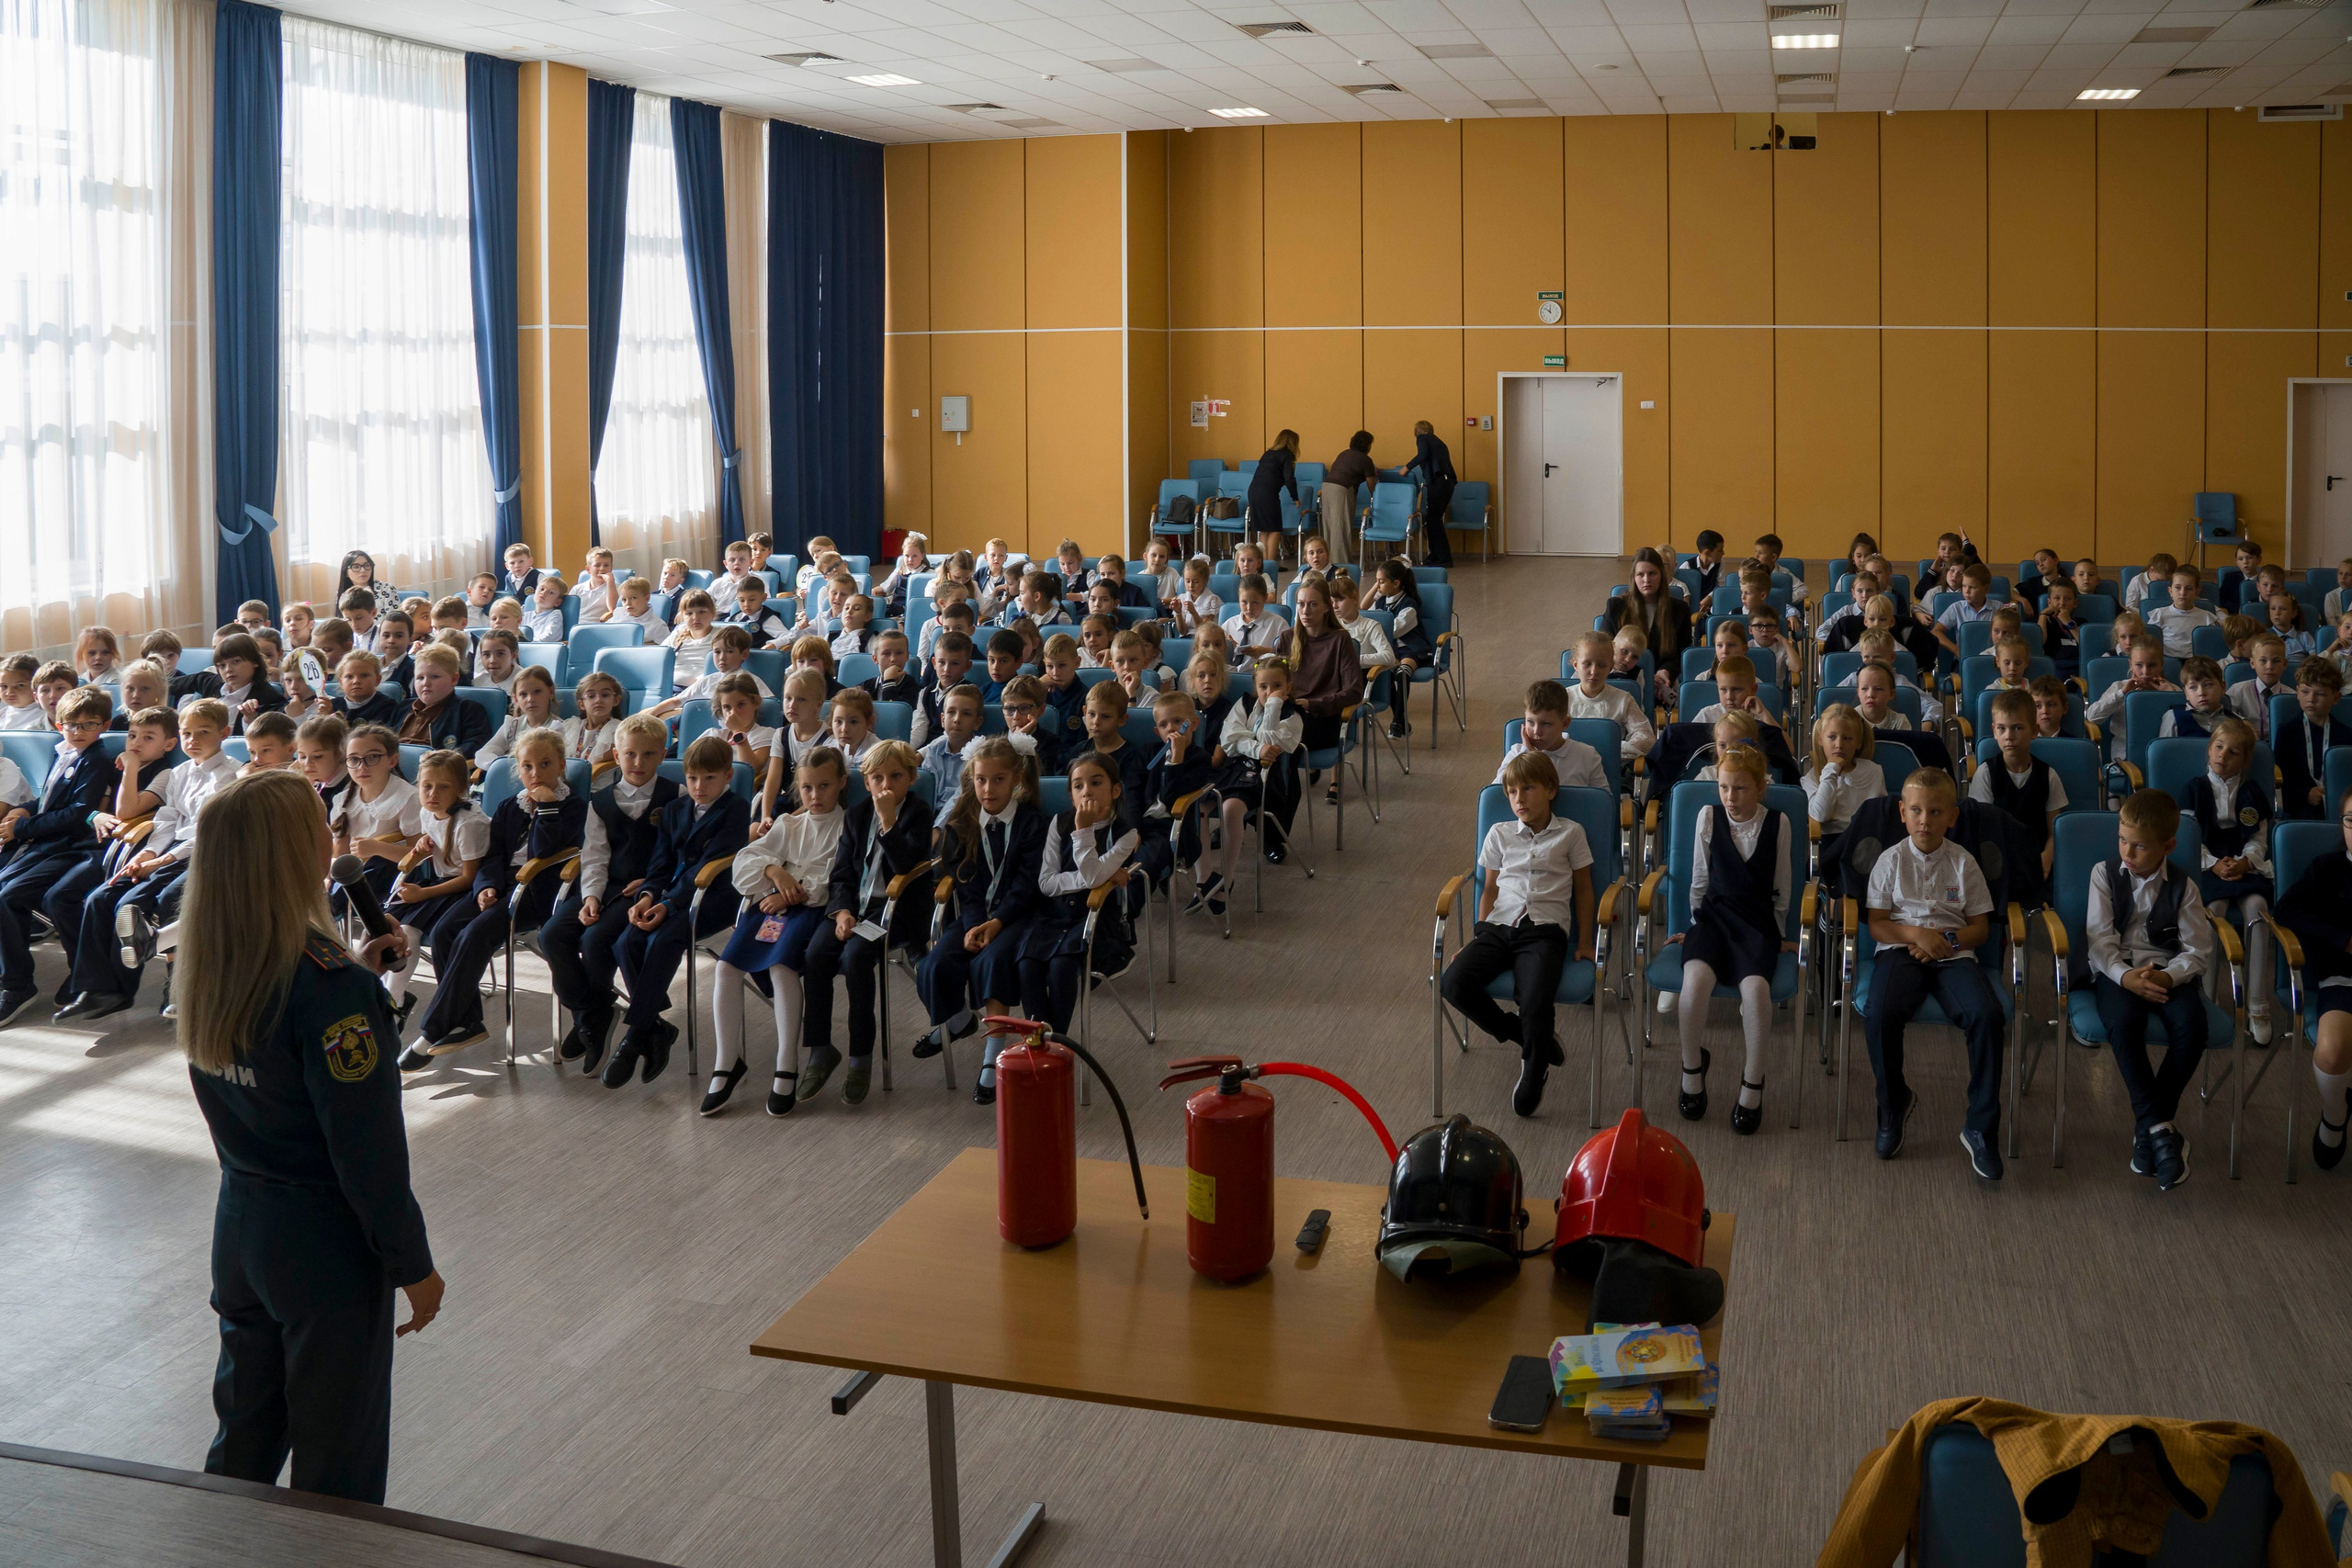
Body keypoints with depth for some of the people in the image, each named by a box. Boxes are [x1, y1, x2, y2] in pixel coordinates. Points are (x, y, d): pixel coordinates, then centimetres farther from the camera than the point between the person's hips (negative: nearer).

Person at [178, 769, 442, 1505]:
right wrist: (414, 1264, -12)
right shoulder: (327, 983, -26)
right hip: (326, 1242, -7)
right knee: (336, 1452, 10)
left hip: (239, 1223, 7)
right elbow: (368, 1148, -22)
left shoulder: (204, 972, -4)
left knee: (243, 1433, 24)